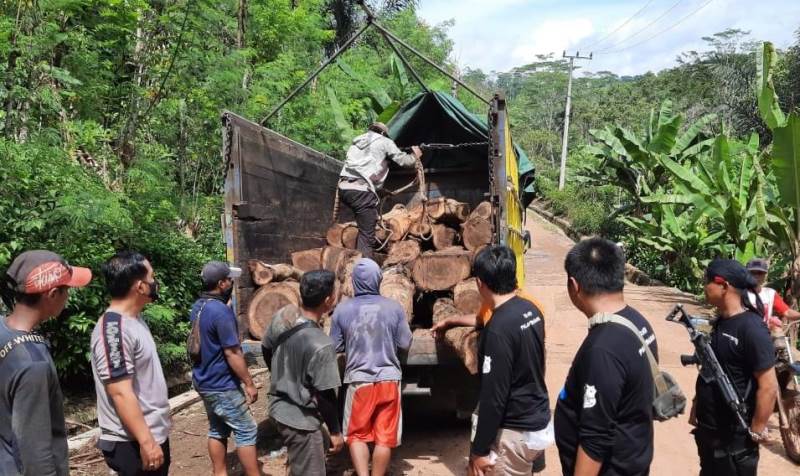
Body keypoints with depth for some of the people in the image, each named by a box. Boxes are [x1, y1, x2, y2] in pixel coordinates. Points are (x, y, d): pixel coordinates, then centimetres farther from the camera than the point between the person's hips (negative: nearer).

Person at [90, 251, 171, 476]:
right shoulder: (113, 329, -23)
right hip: (134, 443, -9)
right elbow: (121, 393, -25)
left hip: (155, 433, 9)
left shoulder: (135, 320, 7)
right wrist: (146, 442, -24)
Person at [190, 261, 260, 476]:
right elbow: (232, 353, -21)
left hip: (204, 381, 9)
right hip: (222, 385, -9)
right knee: (246, 430, 1)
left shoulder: (197, 307, 4)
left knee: (217, 430, 17)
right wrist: (249, 383, -14)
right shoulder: (221, 311, -23)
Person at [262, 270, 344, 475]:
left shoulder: (282, 316, -9)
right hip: (301, 419, -8)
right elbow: (326, 395, -21)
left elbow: (266, 350, 9)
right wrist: (335, 431, -6)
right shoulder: (321, 344, -30)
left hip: (280, 407, 8)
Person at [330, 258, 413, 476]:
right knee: (385, 437, 11)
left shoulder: (343, 309, -6)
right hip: (389, 379, 0)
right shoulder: (394, 307, -6)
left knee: (356, 435, 15)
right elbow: (405, 344, 0)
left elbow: (336, 347, 2)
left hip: (359, 380, 0)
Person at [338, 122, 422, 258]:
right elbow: (404, 161, 13)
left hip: (344, 187, 7)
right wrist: (415, 156, 32)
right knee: (366, 233, -6)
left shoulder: (357, 142, 27)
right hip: (361, 190, -7)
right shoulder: (384, 142, 10)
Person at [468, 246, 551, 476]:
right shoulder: (531, 310, 0)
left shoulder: (499, 329, -26)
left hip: (516, 432, -8)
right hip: (540, 421, 8)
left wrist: (479, 450, -14)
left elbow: (494, 396, -23)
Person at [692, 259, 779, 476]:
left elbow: (769, 387, -21)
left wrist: (756, 432, -17)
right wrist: (697, 406, 11)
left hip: (734, 439, -8)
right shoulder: (721, 322, 4)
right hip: (707, 431, 8)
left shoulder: (751, 328, -21)